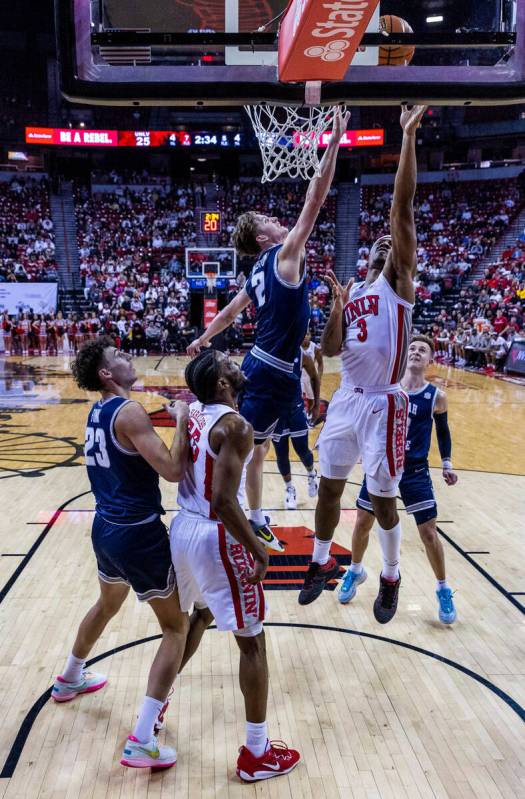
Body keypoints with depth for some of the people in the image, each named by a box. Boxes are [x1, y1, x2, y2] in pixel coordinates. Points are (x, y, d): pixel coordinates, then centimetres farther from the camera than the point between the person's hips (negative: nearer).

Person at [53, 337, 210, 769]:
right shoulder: (129, 412, -20)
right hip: (138, 534, -9)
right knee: (177, 627, 4)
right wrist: (182, 420, -14)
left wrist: (172, 419, 11)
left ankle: (70, 680, 57)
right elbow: (173, 470, -26)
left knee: (107, 604, 34)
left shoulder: (98, 412, 8)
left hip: (106, 528, 9)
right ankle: (141, 741, 2)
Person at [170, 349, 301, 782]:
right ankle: (257, 754, 17)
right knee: (253, 643, 6)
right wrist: (257, 549, -16)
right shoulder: (236, 426, -20)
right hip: (217, 538, -9)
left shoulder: (192, 413, 4)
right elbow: (224, 501, -26)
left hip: (183, 528, 9)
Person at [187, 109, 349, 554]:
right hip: (274, 371, -9)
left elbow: (229, 312, 23)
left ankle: (257, 521, 30)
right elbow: (314, 201, -16)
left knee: (256, 447, 16)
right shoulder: (284, 256, -10)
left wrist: (202, 340, 36)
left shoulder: (261, 272, 12)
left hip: (264, 366, 9)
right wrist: (335, 143, -14)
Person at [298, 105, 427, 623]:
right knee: (329, 485, 13)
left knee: (382, 498, 3)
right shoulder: (351, 292, 15)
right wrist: (338, 306, -8)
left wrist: (408, 136, -14)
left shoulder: (398, 282, -1)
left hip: (382, 405, -5)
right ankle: (321, 563, 32)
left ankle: (391, 578, 24)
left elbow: (402, 207, -11)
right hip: (346, 400, 5)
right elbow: (331, 350, 6)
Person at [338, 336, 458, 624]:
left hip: (415, 472, -1)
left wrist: (447, 464, 6)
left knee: (429, 533, 1)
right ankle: (355, 572, 37)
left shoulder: (436, 397, -7)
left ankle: (443, 590, 23)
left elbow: (443, 431, 8)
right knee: (363, 523, 10)